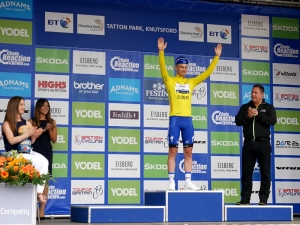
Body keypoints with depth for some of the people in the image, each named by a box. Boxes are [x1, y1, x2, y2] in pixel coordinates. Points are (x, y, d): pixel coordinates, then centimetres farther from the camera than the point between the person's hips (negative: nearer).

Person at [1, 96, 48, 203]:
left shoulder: (26, 123, 16)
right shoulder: (7, 124, -1)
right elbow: (11, 140, -14)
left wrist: (33, 134, -5)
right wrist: (27, 134, -14)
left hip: (27, 151, 6)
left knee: (44, 161, -25)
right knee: (37, 162, -29)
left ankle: (39, 191, -25)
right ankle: (37, 191, -13)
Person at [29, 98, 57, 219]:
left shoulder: (52, 122, 11)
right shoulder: (32, 121, 3)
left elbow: (54, 139, 7)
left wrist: (50, 129, -10)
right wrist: (44, 129, -12)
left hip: (47, 153, 3)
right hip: (35, 153, -3)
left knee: (45, 181, 0)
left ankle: (41, 211, 1)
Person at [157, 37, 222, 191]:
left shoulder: (191, 82, 13)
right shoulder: (170, 81, 2)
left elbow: (207, 73, 13)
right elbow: (163, 68, -14)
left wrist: (217, 56, 9)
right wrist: (161, 51, -26)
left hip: (188, 120, 4)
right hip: (175, 119, -4)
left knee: (188, 151, 6)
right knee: (173, 150, -3)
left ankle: (188, 181, 11)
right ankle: (171, 182, -1)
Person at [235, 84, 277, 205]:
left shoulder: (268, 107, 6)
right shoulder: (245, 107, 12)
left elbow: (273, 121, -10)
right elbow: (238, 121, 2)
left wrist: (258, 115, -15)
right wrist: (247, 116, -14)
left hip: (263, 143, -2)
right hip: (248, 143, 2)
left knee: (265, 172, 0)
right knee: (246, 172, 3)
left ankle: (263, 199, 5)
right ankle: (245, 198, 7)